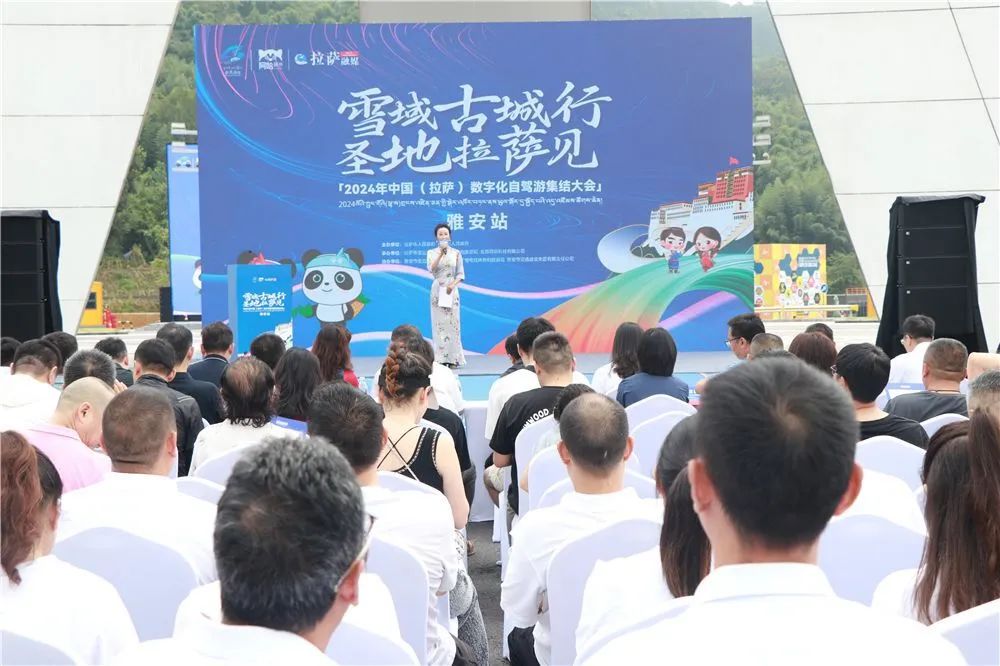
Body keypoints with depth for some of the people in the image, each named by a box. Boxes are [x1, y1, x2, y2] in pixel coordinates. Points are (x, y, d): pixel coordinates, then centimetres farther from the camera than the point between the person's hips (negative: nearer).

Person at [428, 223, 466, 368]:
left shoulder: (456, 253, 5)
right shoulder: (431, 252, 5)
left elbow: (461, 274, 5)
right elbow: (431, 269, -12)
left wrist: (452, 285, -12)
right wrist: (440, 254, -19)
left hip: (451, 291, 0)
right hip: (437, 290, 0)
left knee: (452, 323, -3)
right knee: (439, 323, -2)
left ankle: (453, 358, 1)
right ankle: (440, 359, 0)